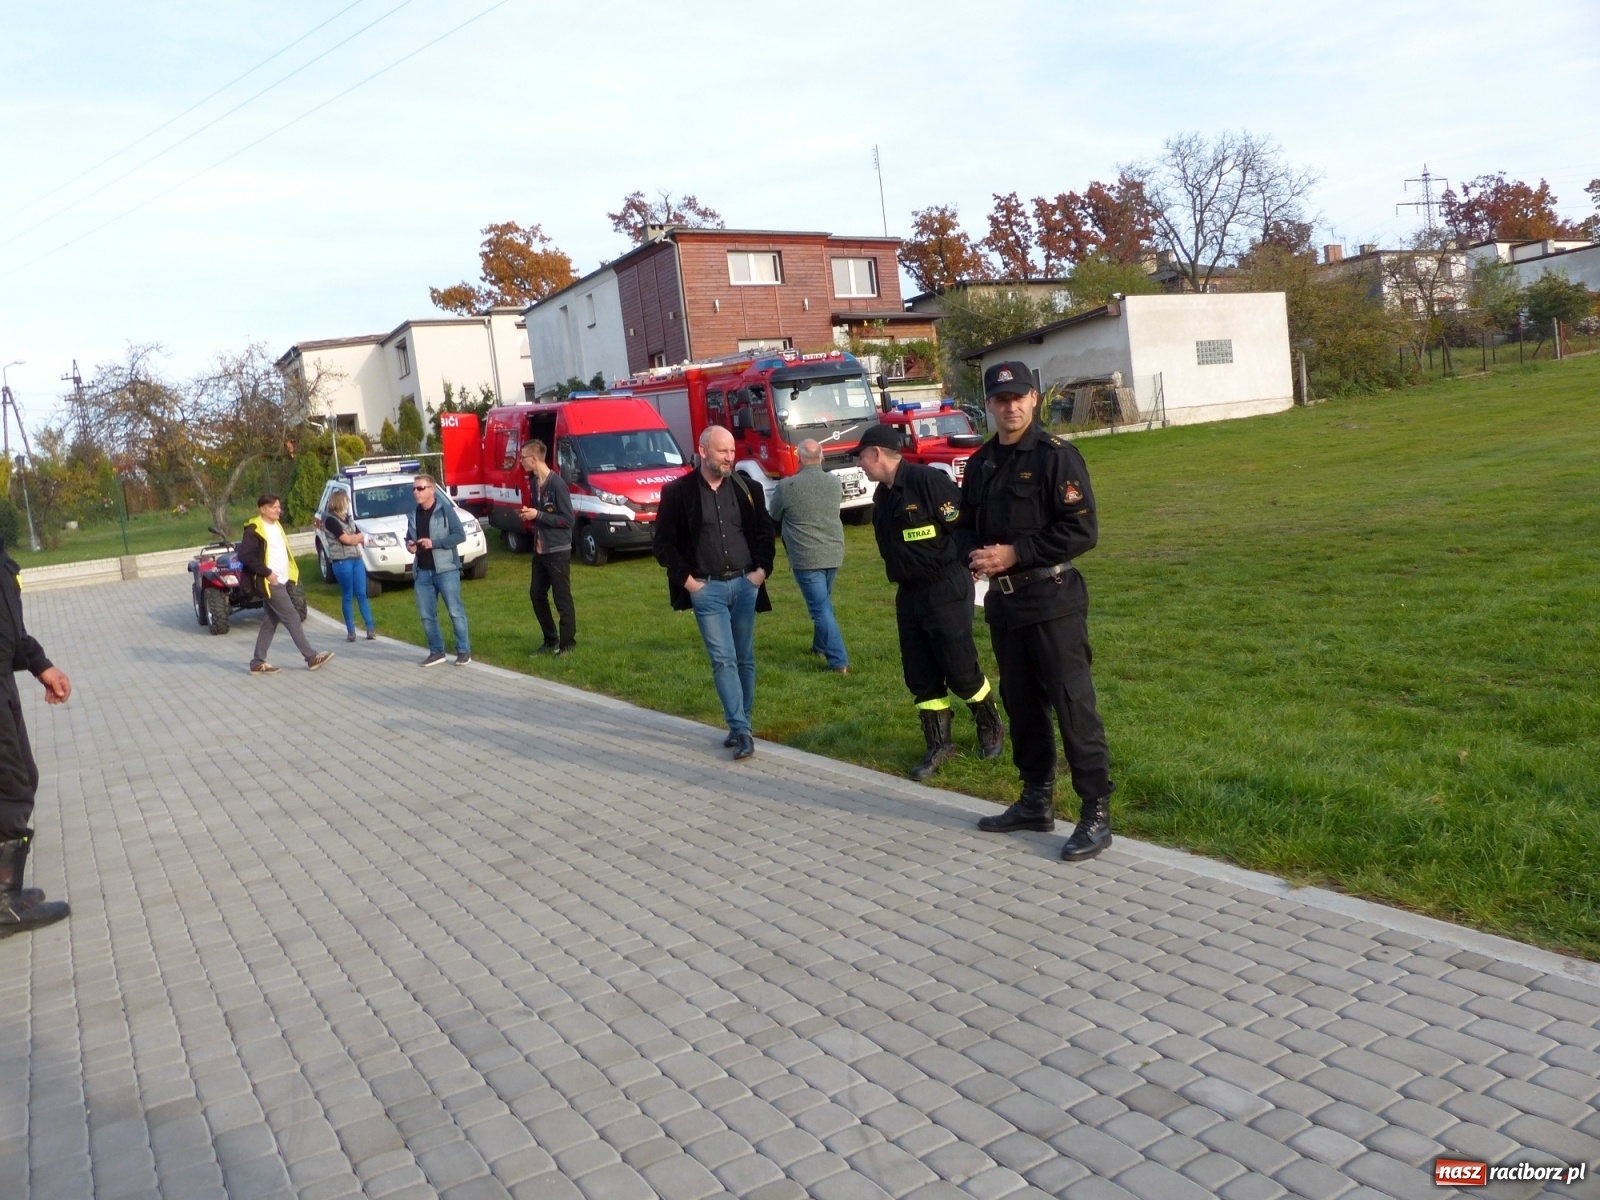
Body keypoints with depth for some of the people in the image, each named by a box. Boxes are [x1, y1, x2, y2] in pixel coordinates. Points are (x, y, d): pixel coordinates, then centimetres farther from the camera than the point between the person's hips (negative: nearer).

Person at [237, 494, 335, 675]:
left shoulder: (276, 525, 14)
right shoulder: (254, 530, -14)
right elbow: (245, 555, -22)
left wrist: (287, 573, 11)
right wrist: (267, 573, -21)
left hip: (280, 582, 9)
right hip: (270, 583, -9)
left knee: (270, 623, 11)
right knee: (292, 619, -7)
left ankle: (258, 662, 17)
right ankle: (311, 657, -3)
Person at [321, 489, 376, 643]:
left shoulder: (348, 518, 16)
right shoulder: (330, 520, -7)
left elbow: (361, 538, 14)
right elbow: (346, 539, -12)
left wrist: (353, 538, -7)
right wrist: (358, 537, 5)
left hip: (356, 559, 6)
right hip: (341, 562, -6)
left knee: (361, 594, 3)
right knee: (348, 597, 0)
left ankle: (370, 629, 2)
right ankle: (350, 631, 7)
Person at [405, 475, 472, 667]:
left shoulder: (445, 509, -6)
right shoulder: (413, 515, 12)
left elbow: (460, 535, -11)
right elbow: (409, 537, 25)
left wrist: (434, 543, -18)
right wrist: (409, 545, 2)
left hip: (445, 569, -6)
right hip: (422, 572, 6)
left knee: (455, 611, -3)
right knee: (426, 615, 7)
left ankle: (464, 651, 5)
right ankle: (436, 651, 18)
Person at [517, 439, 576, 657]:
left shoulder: (556, 484, -17)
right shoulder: (534, 482, 8)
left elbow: (567, 520, -18)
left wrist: (537, 515, -19)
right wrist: (528, 514, 0)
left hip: (558, 551, -9)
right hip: (539, 550, 9)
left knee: (562, 599, 0)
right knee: (537, 595, 13)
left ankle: (566, 644, 10)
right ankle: (551, 640, 25)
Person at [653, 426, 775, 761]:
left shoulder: (746, 487, 4)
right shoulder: (678, 492, -5)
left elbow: (765, 532, 12)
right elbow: (664, 543, 0)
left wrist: (762, 569, 1)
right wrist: (686, 579, -6)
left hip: (745, 584, 3)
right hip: (707, 588, -3)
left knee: (744, 659, 9)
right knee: (723, 660, -9)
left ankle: (740, 726, 20)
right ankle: (742, 731, -7)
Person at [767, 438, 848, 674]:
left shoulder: (787, 486, -11)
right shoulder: (835, 483, 4)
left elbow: (774, 519, 4)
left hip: (805, 557, -5)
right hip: (834, 553, 6)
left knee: (820, 608, -4)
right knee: (824, 603, 24)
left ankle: (839, 661, -9)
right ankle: (821, 646, 39)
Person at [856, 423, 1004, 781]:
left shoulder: (929, 481, -18)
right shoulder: (882, 496, 9)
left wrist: (964, 568, -8)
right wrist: (905, 577, 16)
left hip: (946, 591, -8)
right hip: (908, 595, 8)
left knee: (960, 670, 1)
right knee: (921, 676, 8)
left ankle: (991, 730, 25)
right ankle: (938, 745, 19)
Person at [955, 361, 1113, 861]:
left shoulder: (1055, 455, -9)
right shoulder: (981, 462, 12)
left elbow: (1082, 531, -15)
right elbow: (966, 523, 20)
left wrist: (1014, 553, -17)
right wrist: (975, 554, -3)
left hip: (1052, 599, -7)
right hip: (1003, 601, 7)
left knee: (1072, 703, -5)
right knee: (1021, 702, 15)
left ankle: (1097, 814, 3)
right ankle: (1036, 801, 28)